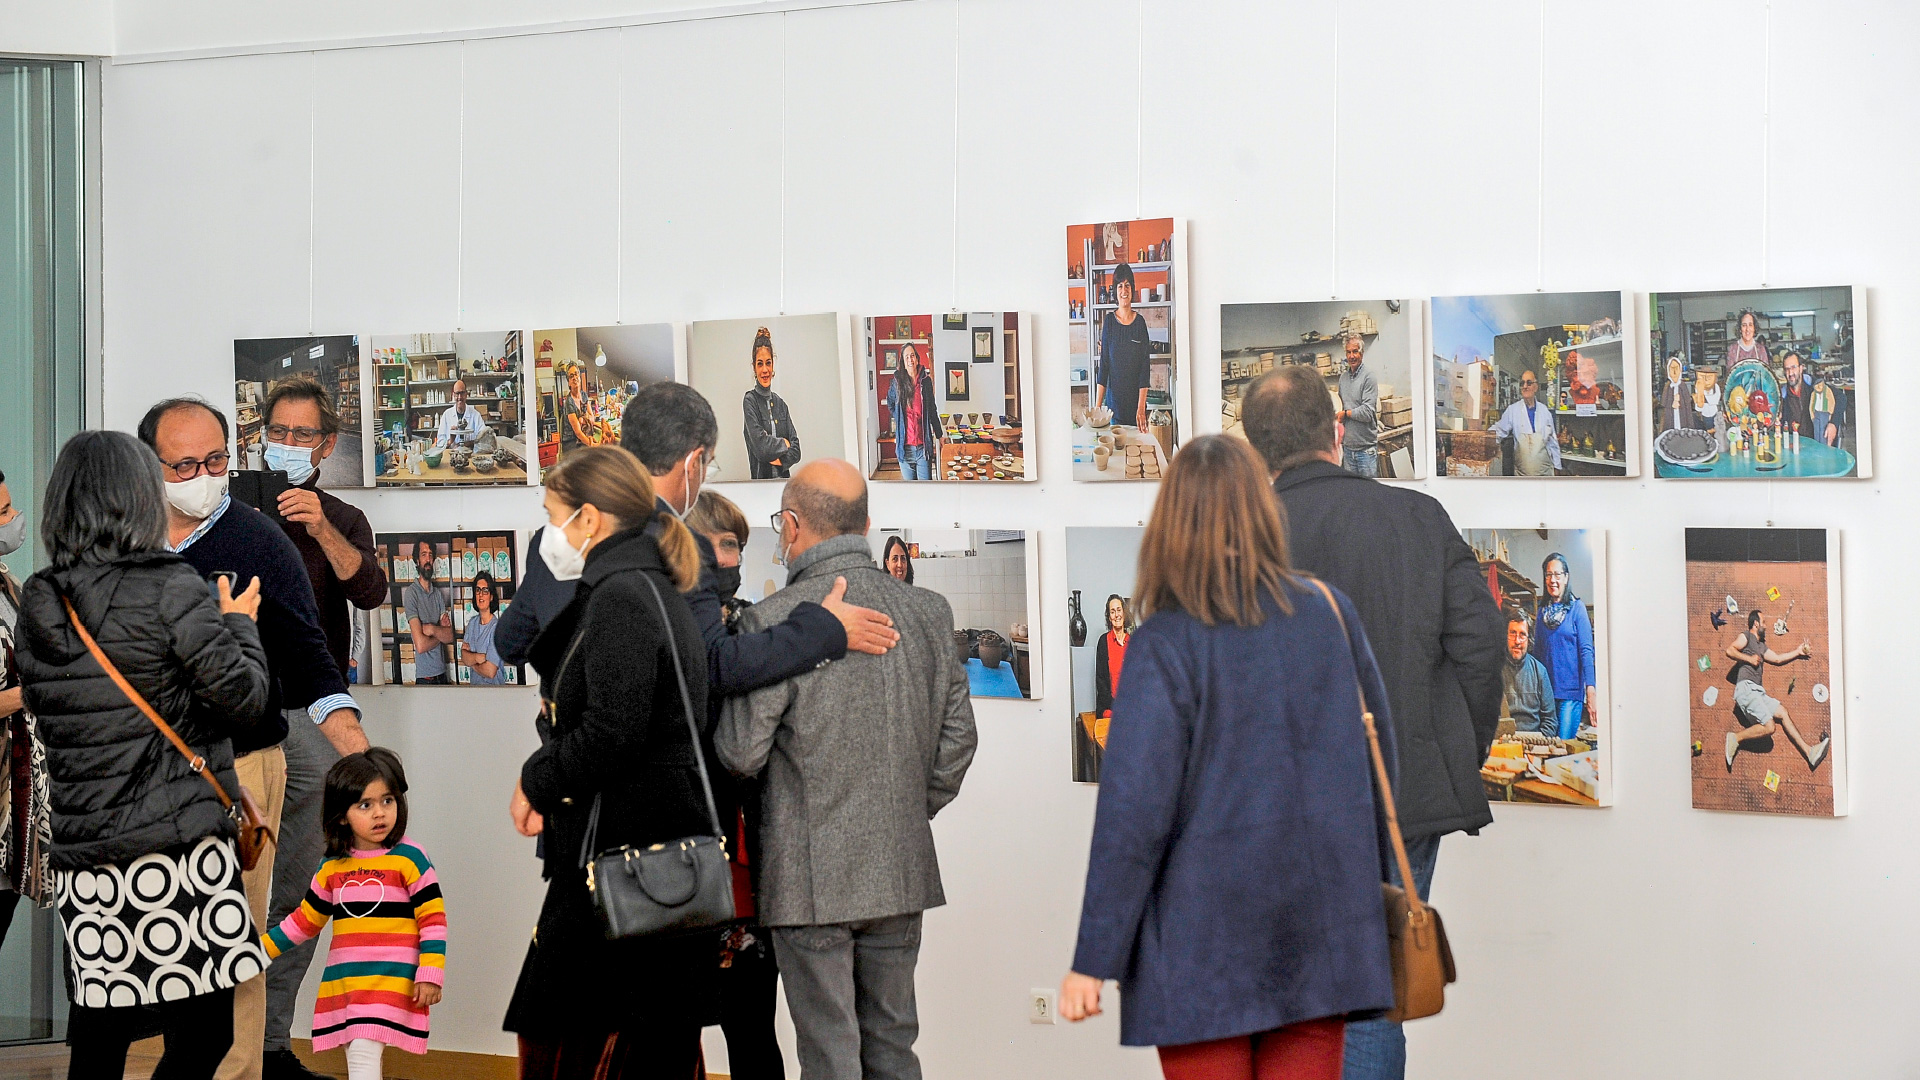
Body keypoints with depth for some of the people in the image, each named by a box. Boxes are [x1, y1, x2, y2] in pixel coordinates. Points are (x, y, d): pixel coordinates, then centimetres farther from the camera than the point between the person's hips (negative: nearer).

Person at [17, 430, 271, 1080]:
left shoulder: (37, 606, 8)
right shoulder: (169, 588, -9)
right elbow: (243, 700, -7)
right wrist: (239, 625, 11)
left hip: (82, 860, 6)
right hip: (178, 844, -6)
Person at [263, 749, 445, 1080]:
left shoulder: (409, 858, -5)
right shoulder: (332, 867, 9)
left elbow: (433, 919, -6)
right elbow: (306, 919, 19)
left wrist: (430, 975, -11)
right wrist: (262, 947, 14)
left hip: (391, 981, -6)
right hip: (343, 982, 6)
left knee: (364, 1050, -18)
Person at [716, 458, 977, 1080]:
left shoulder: (774, 621, -15)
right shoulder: (928, 612, 3)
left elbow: (740, 754, -11)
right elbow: (957, 737, 7)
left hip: (812, 874, -5)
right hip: (903, 868, 5)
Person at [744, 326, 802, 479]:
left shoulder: (779, 403, 16)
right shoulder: (750, 401, 0)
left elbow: (796, 449, 12)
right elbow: (760, 445, -11)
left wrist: (782, 460, -6)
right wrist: (783, 444, 4)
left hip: (783, 479, 4)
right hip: (761, 479, -4)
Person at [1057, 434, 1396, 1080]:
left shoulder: (1164, 645, -12)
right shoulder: (1331, 613, 2)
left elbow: (1133, 808, -14)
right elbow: (1379, 750, 12)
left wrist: (1093, 959, -9)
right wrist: (1372, 877, 26)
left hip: (1206, 941, -4)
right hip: (1324, 927, 4)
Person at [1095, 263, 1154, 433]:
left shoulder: (1140, 322, 0)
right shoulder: (1109, 321, 2)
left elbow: (1145, 368, -2)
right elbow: (1104, 365, 2)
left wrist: (1141, 408, -12)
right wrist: (1097, 405, -5)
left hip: (1135, 400, 0)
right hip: (1114, 401, 0)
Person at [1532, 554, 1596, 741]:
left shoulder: (1577, 608, -2)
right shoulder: (1543, 610, 12)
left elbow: (1586, 651, -8)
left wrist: (1591, 691, -16)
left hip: (1571, 690, -5)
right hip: (1545, 689, 5)